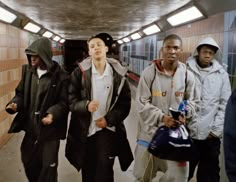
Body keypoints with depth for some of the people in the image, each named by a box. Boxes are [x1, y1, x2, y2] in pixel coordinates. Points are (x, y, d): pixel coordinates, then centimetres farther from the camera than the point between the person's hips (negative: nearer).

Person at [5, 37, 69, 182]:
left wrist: (53, 113, -32)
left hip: (50, 130, -5)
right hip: (31, 127, 6)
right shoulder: (27, 71, 3)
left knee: (48, 167, 9)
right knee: (28, 162, 21)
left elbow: (65, 102, -14)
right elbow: (21, 93, 9)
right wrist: (15, 104, -12)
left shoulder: (60, 76, -14)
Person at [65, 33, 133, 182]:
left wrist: (108, 119, -13)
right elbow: (71, 100, -6)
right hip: (85, 130, 1)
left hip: (108, 129, -1)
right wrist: (86, 106, -26)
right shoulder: (80, 72, -5)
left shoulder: (118, 74, -3)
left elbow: (125, 102, -1)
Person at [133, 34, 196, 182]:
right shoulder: (149, 73, -11)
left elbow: (190, 101, 8)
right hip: (150, 131, -1)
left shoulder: (187, 75, -2)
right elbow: (142, 104, -11)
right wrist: (161, 117, -23)